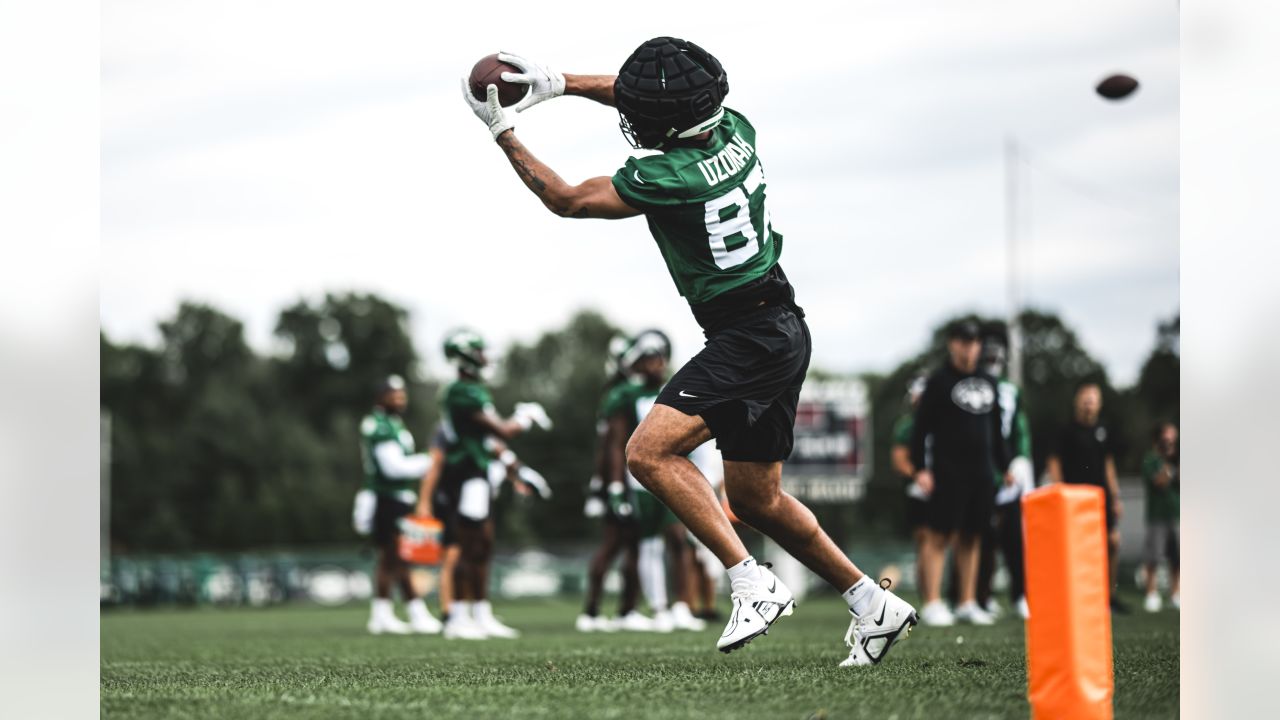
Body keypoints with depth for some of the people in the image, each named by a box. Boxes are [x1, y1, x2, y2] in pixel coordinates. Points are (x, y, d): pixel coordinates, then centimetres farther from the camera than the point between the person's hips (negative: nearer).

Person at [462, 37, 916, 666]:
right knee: (754, 498, 16)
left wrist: (502, 132, 3)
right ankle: (874, 605, 23)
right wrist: (560, 83, 18)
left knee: (649, 452, -16)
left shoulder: (670, 178, -22)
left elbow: (566, 200, -6)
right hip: (784, 331, 9)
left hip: (750, 339, -9)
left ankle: (754, 586, -17)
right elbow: (637, 95, 22)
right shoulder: (733, 128, 1)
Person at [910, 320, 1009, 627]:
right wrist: (920, 468, -13)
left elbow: (995, 429, 22)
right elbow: (921, 427, -6)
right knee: (939, 535, -7)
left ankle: (967, 603, 12)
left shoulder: (987, 382, 16)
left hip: (981, 472, 6)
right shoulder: (939, 381, -3)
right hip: (948, 471, -6)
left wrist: (1004, 466, 17)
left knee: (970, 537, 8)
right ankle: (932, 604, -8)